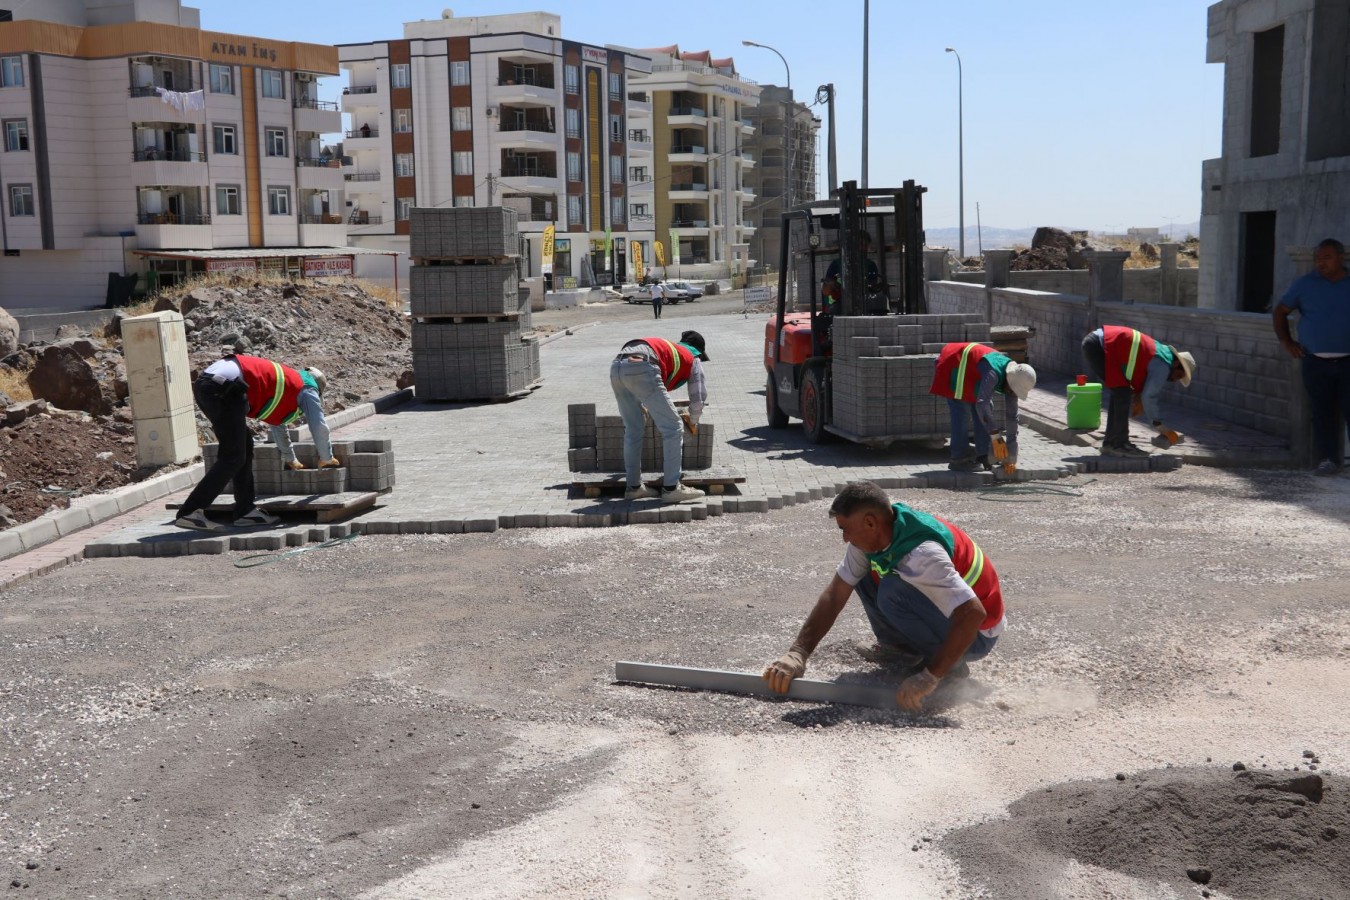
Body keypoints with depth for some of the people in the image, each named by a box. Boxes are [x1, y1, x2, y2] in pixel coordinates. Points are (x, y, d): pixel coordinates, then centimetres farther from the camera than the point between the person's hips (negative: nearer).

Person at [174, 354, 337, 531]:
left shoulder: (287, 379, 38)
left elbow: (277, 423, 51)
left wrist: (290, 459, 60)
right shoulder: (306, 388, 15)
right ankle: (189, 513, -9)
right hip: (224, 389, -9)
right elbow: (319, 427, 14)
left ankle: (245, 510, 18)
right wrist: (326, 460, 31)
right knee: (232, 458, -6)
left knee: (244, 447, 17)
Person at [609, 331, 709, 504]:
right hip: (641, 369, -7)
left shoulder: (669, 348, 41)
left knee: (633, 430, 20)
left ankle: (634, 487, 26)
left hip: (616, 367, 7)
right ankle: (671, 488, 3)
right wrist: (693, 422, 43)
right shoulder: (693, 359, 24)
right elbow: (698, 397, 25)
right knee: (673, 429, 3)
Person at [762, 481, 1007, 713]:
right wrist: (798, 653, -17)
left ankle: (953, 663, -11)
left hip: (975, 634, -8)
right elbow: (835, 595, -8)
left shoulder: (923, 554, -34)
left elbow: (973, 613, -41)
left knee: (892, 593, -29)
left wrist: (930, 677, -42)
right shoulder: (870, 538, -9)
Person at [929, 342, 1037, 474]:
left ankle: (983, 457, 3)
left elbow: (1011, 416, -10)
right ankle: (960, 459, -12)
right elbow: (982, 404, -48)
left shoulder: (1012, 379, -13)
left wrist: (1011, 457, -11)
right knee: (959, 413, -15)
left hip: (971, 373, 8)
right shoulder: (993, 373, -39)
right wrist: (996, 438, -50)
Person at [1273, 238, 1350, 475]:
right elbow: (1281, 311, 14)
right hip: (1315, 362, 0)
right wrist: (1285, 341, 5)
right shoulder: (1305, 284, 5)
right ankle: (1328, 459, 9)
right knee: (1322, 411, 2)